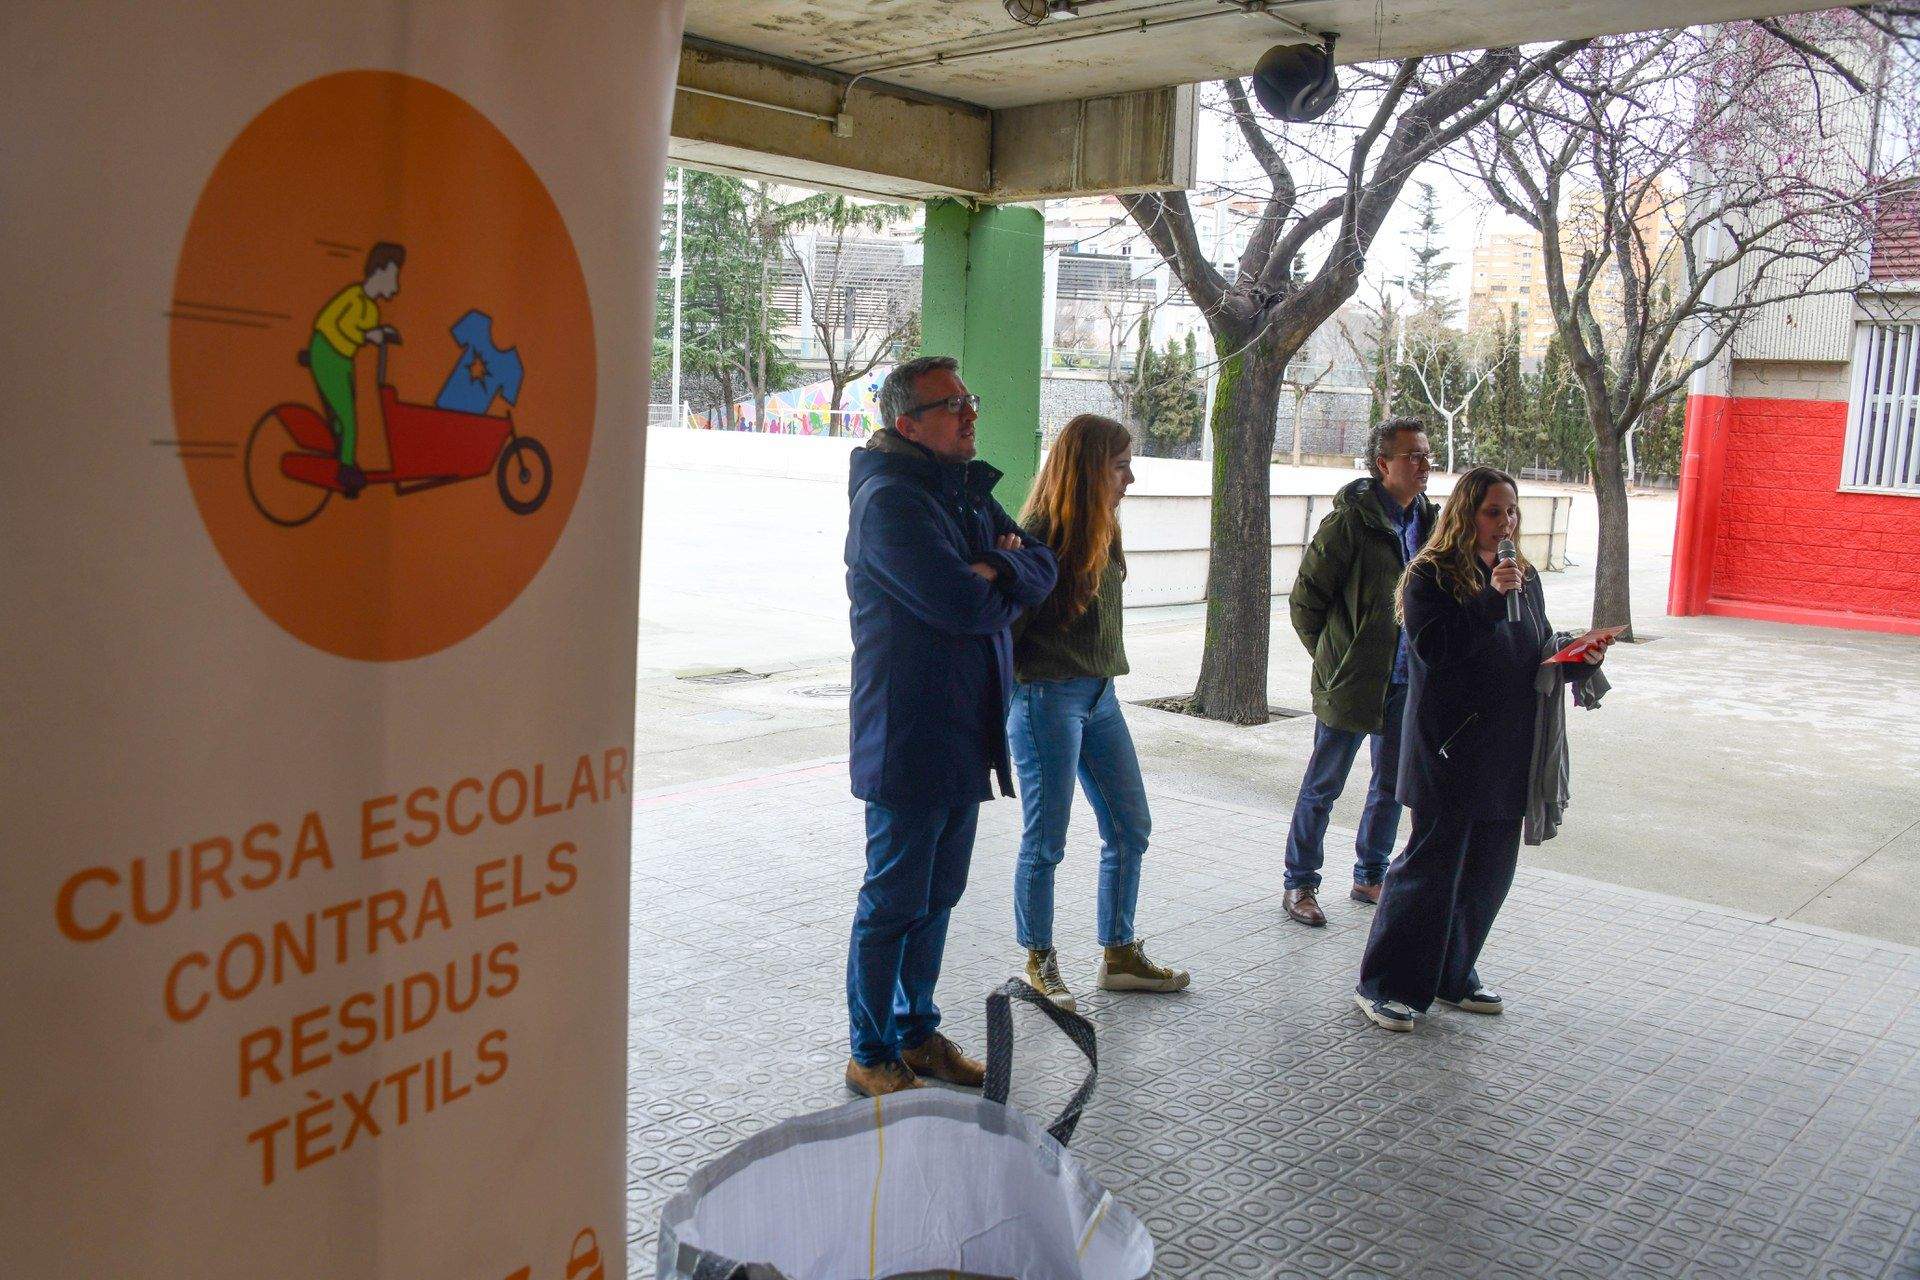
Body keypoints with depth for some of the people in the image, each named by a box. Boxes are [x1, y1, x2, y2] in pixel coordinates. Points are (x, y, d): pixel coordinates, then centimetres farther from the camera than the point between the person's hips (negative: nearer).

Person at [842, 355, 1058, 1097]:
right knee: (894, 903, 2)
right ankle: (871, 1056, 16)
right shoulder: (889, 498, -16)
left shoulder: (967, 492, 14)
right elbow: (960, 603, -25)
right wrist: (1002, 582, -4)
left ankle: (917, 1030, 32)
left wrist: (996, 571, -13)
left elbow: (1042, 569, 8)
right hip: (910, 740, -9)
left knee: (938, 896, 18)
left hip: (966, 737, 9)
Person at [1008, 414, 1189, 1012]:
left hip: (1099, 695, 9)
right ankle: (1039, 962, 21)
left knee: (1130, 828, 13)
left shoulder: (1101, 531, 10)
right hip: (1046, 698, -8)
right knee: (1046, 842, 3)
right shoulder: (1039, 535, -16)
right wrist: (1006, 692, -13)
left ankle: (1119, 956, 26)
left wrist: (1104, 677, 9)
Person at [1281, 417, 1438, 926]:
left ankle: (1369, 878, 31)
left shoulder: (1428, 520, 5)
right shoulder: (1350, 520, -14)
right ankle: (1299, 884, 16)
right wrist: (1332, 656, -1)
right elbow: (1305, 598, -8)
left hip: (1405, 682, 7)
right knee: (1323, 787, 4)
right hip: (1351, 681, -6)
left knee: (1391, 786, 16)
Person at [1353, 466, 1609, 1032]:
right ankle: (1384, 985, 6)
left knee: (1489, 869, 11)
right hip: (1450, 750, -7)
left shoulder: (1524, 576, 14)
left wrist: (1579, 659, 1)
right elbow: (1435, 647, -20)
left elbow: (1538, 654, 21)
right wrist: (1493, 598, -25)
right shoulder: (1431, 576, -7)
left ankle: (1453, 977, 26)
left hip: (1507, 752, 7)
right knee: (1432, 863, -5)